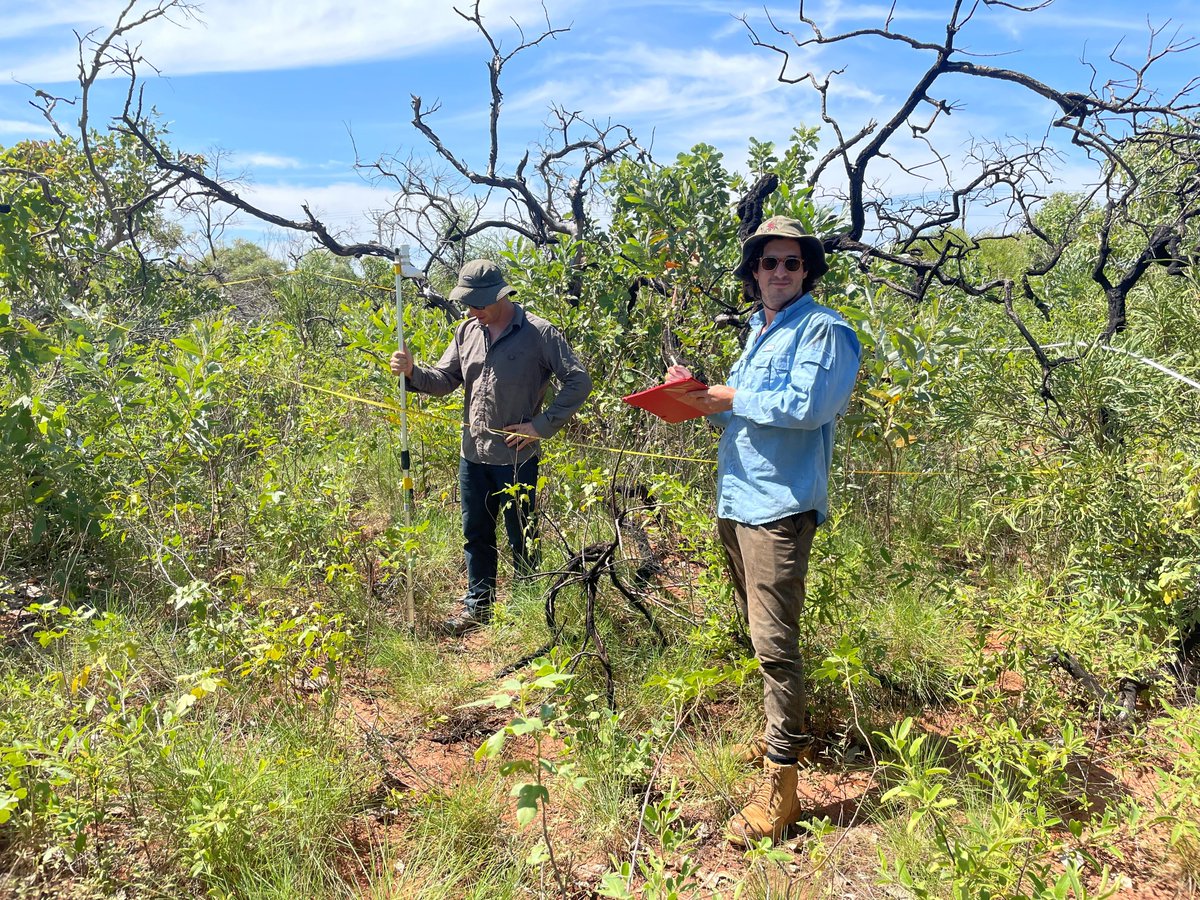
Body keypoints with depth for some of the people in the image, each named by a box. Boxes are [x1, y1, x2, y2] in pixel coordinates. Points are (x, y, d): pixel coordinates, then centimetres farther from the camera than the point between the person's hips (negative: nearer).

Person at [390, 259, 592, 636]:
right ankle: (477, 605, 32)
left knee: (522, 539, 7)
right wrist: (412, 372, -11)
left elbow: (579, 382, -11)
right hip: (473, 454, 6)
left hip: (516, 457, -5)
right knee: (476, 534, 16)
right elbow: (444, 380, 9)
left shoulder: (539, 333, -11)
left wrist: (542, 425, -15)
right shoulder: (467, 331, 7)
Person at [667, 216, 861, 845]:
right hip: (735, 501, 9)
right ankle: (788, 733, 36)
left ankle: (779, 786, -2)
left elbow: (807, 406, -21)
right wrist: (707, 404, 5)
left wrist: (732, 398, -12)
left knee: (774, 641, -9)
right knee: (758, 630, 18)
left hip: (779, 505, -9)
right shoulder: (758, 331, 19)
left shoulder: (822, 328, -7)